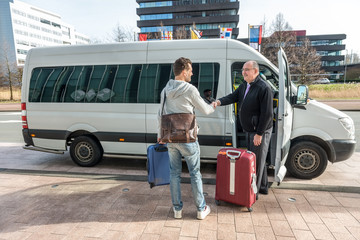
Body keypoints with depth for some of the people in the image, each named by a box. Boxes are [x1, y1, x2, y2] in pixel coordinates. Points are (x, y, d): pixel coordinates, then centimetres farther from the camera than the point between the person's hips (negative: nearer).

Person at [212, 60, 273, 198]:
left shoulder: (264, 88, -19)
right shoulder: (244, 86, 8)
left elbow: (267, 113, -21)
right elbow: (233, 97, 3)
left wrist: (259, 133, -21)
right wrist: (219, 102, -17)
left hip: (260, 131, -9)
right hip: (249, 130, 9)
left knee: (257, 161, 0)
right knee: (257, 159, 20)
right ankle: (262, 187, 37)